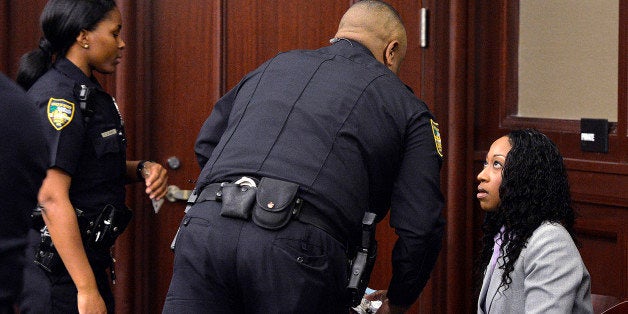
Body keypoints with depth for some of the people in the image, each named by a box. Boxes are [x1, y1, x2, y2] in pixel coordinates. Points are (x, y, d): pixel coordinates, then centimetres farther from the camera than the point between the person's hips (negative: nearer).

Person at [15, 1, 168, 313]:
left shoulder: (87, 92, 12)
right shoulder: (58, 96, -17)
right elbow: (51, 197, -24)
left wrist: (141, 170, 2)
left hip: (89, 260, 10)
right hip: (56, 272, -10)